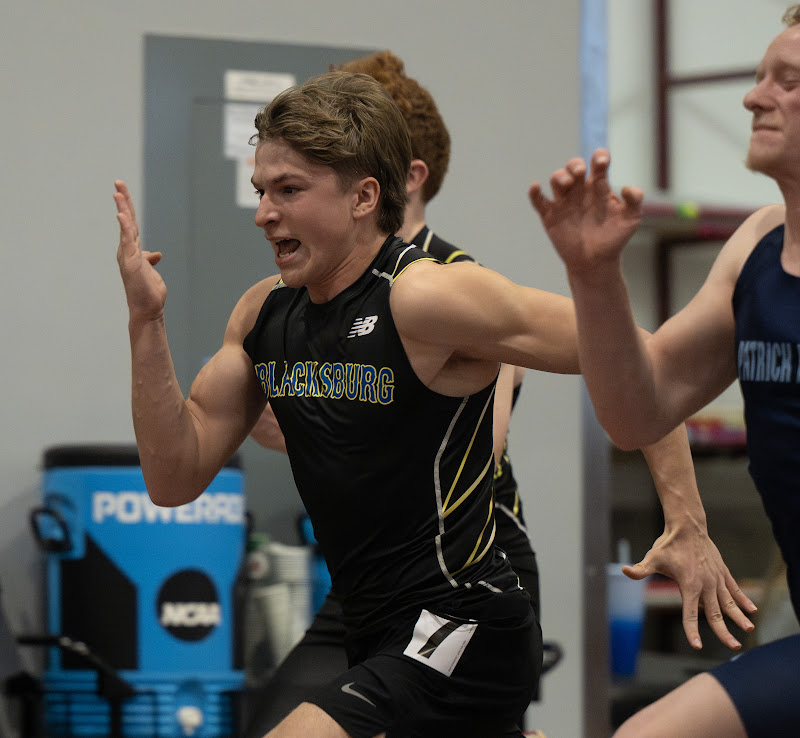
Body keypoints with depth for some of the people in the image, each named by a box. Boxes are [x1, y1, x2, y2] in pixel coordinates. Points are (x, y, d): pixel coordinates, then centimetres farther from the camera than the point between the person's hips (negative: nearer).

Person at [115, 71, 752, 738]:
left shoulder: (425, 297, -16)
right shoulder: (263, 314, 6)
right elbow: (177, 477, 8)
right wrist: (147, 320, -2)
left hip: (461, 633, -9)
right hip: (377, 642, 9)